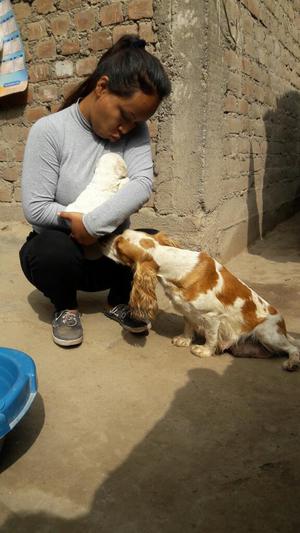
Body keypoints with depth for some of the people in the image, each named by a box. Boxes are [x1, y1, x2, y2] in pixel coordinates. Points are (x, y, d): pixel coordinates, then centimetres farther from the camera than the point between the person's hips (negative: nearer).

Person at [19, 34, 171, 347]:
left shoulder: (135, 131, -5)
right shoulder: (49, 131, -15)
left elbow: (142, 185, -21)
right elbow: (35, 209, -18)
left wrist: (92, 223, -33)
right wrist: (115, 211, -20)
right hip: (58, 250, -2)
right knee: (54, 249, -35)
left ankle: (119, 301, 8)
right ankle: (65, 307, 1)